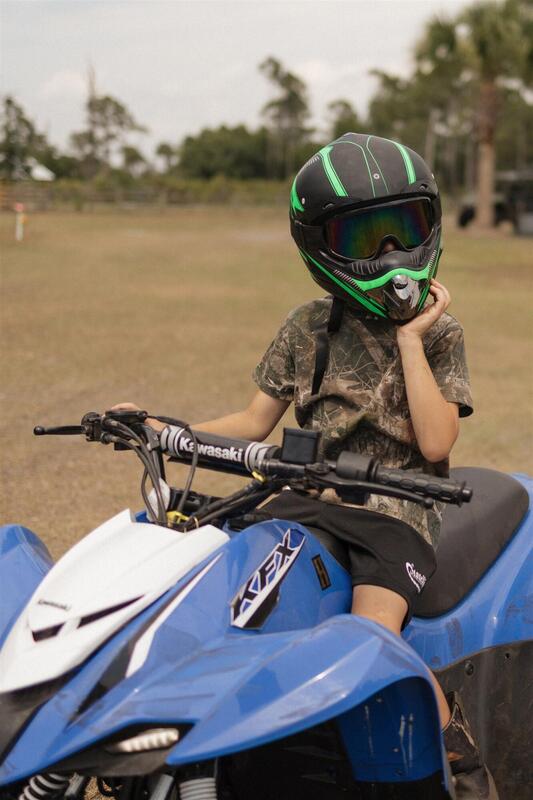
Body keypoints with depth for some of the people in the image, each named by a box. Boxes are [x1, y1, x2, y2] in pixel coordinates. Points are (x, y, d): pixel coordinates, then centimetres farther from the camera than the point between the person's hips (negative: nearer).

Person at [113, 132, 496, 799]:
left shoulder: (438, 334, 2)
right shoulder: (306, 329, 10)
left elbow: (435, 443, -10)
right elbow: (254, 424, 12)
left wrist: (409, 341, -11)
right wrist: (163, 430, -2)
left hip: (400, 506, -3)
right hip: (311, 500, 4)